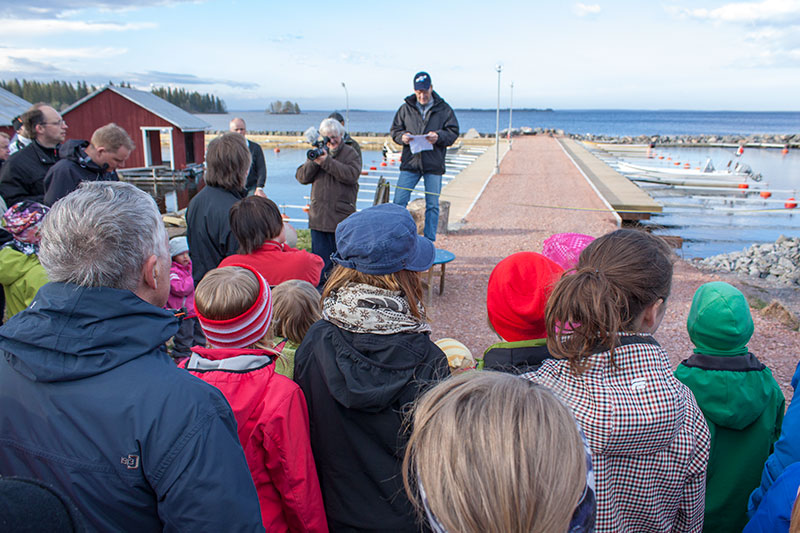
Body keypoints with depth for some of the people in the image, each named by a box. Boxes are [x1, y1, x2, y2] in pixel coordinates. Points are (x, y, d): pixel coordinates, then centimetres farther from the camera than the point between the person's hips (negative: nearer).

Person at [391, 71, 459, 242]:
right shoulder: (406, 108, 8)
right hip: (410, 162, 1)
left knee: (432, 205, 5)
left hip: (434, 164, -1)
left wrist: (439, 136, -18)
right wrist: (402, 137, -11)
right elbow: (394, 130, 12)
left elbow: (453, 132, 2)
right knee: (399, 201, -3)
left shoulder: (444, 109, 5)